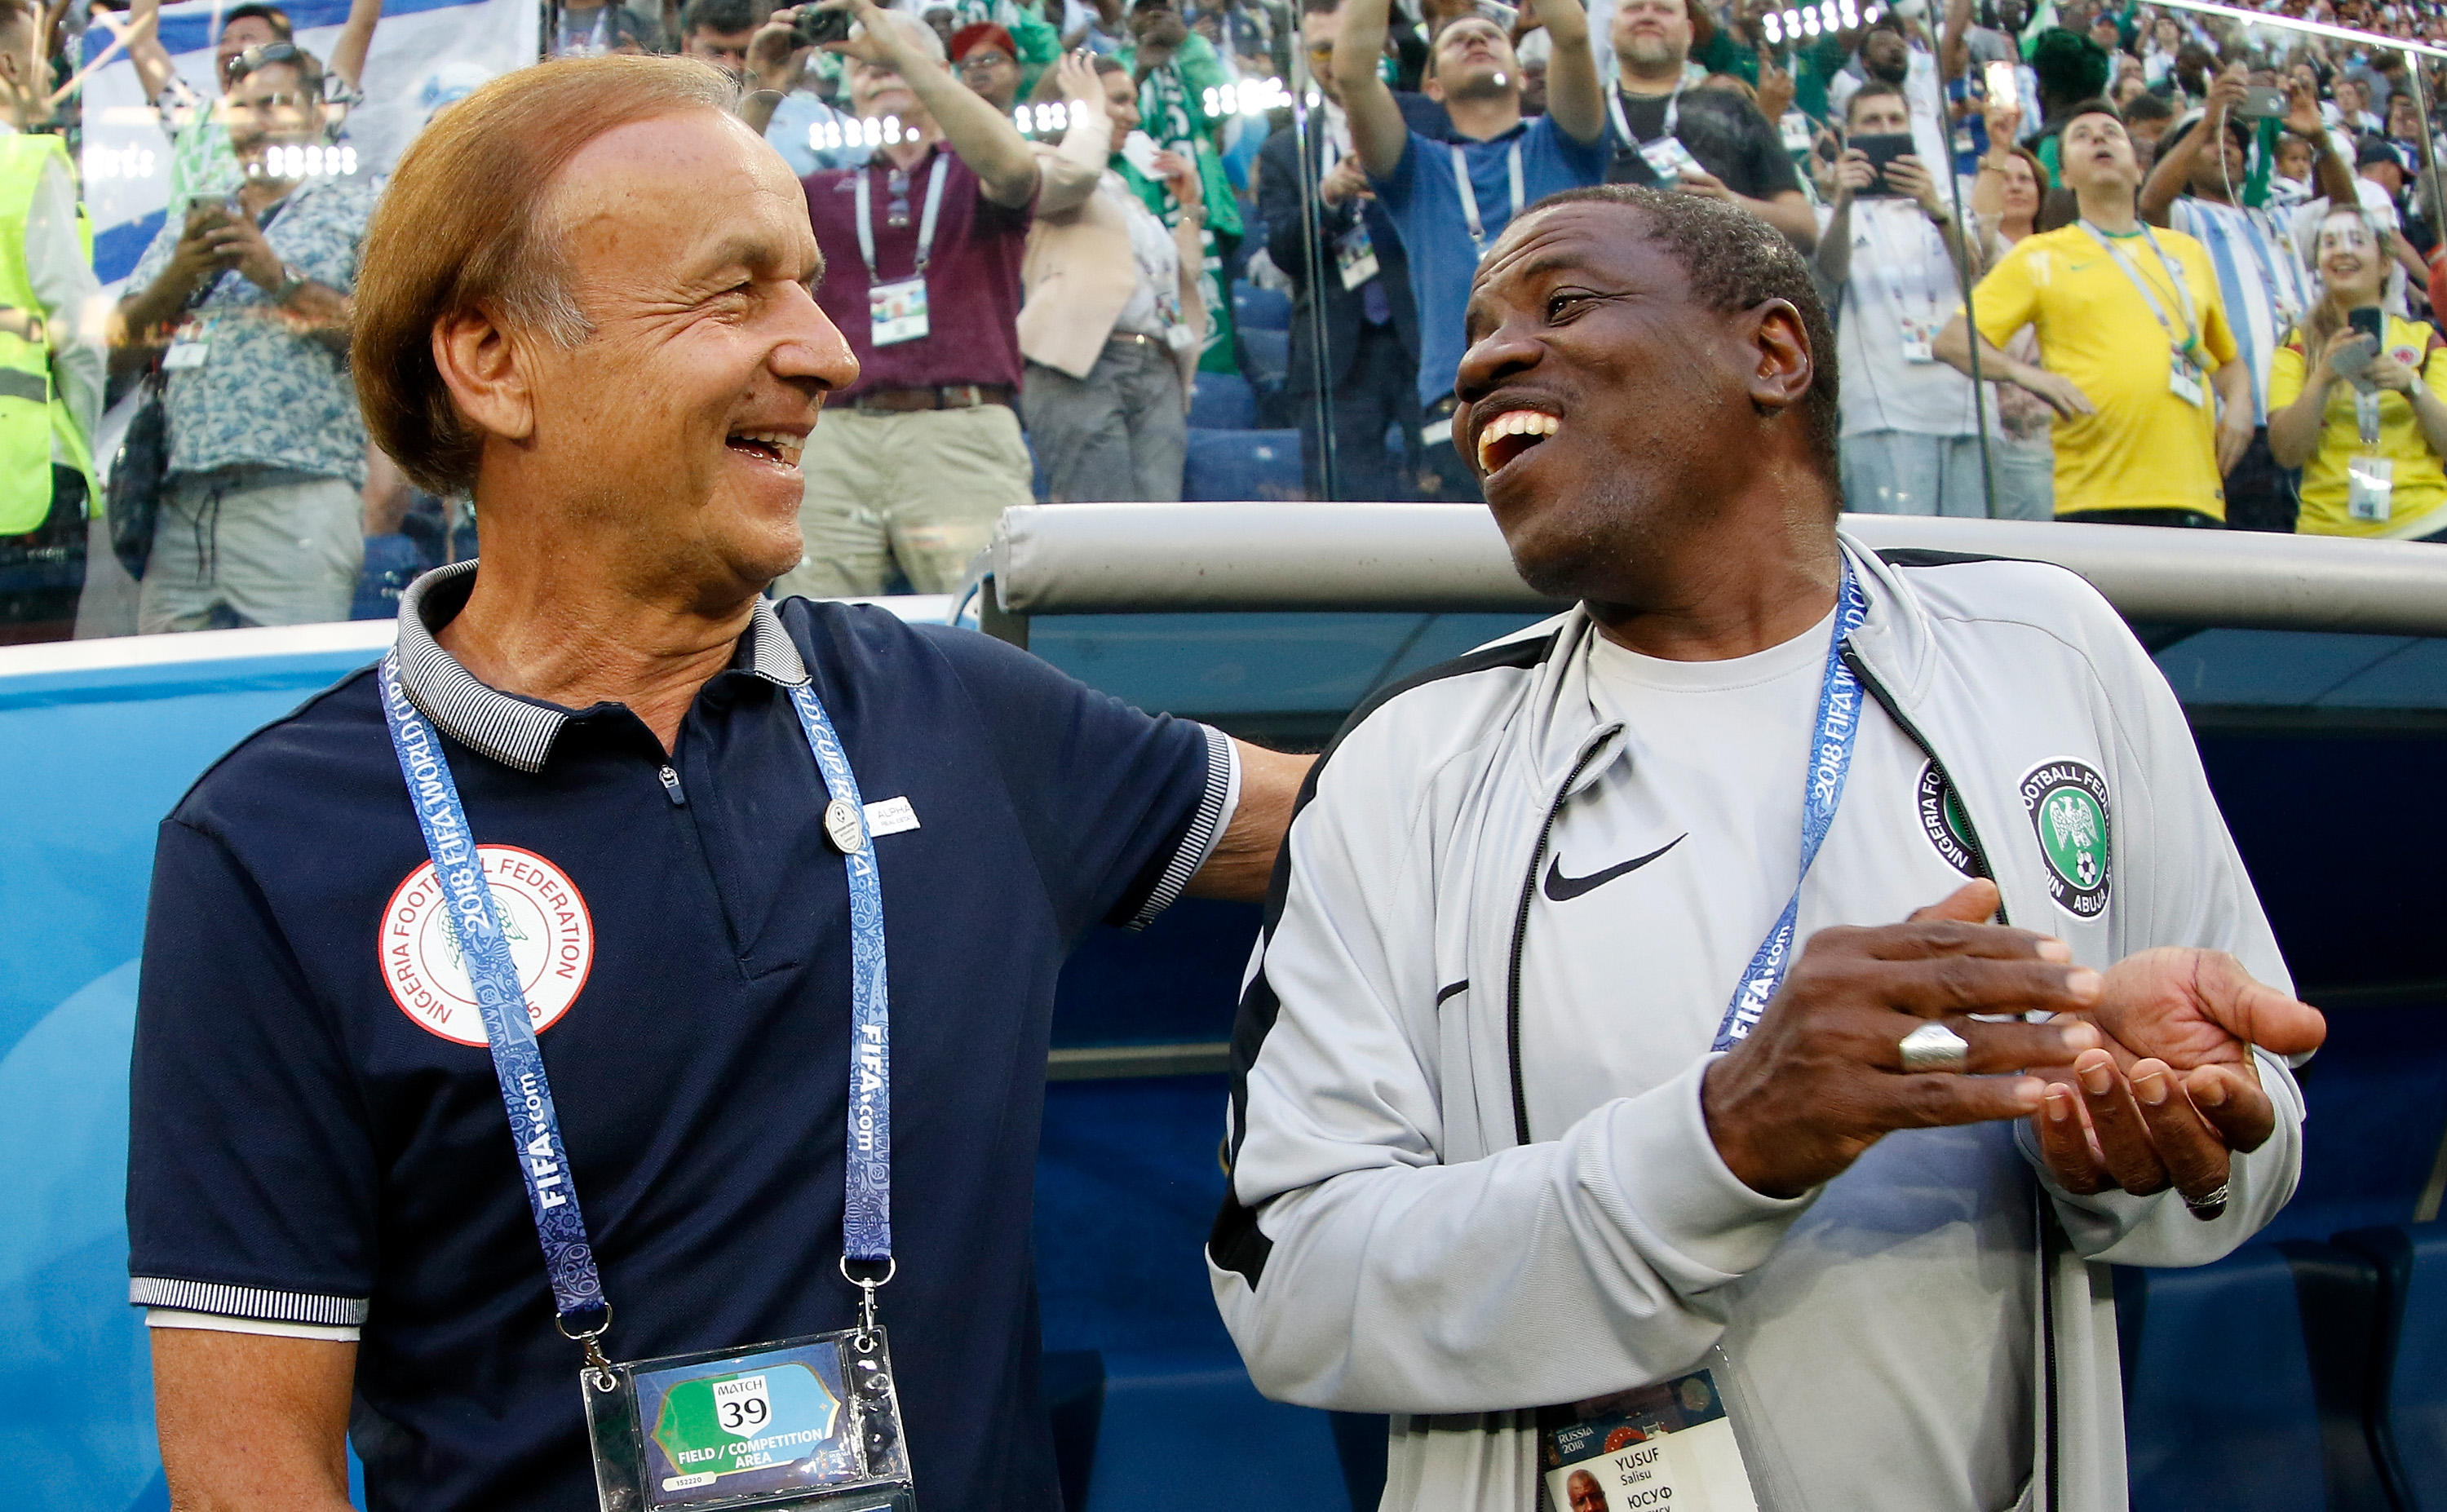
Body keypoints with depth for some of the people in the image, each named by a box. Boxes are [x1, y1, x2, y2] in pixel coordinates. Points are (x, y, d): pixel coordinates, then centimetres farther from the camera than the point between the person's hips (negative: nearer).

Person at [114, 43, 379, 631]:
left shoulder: (362, 203, 12)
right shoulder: (193, 223, 26)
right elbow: (122, 347, 18)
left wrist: (280, 277, -9)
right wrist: (178, 277, 0)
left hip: (295, 495, -4)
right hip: (183, 504, 4)